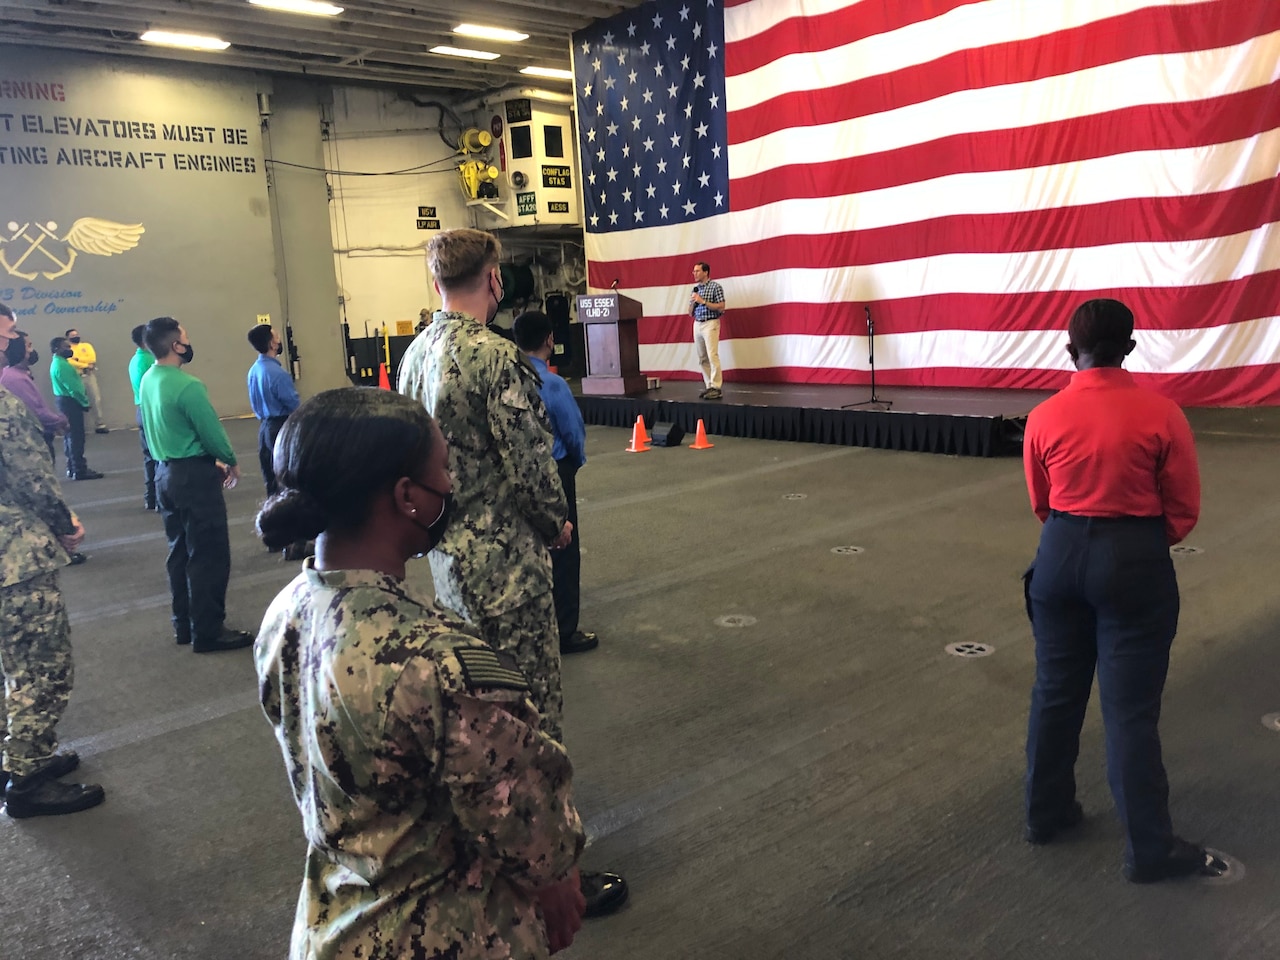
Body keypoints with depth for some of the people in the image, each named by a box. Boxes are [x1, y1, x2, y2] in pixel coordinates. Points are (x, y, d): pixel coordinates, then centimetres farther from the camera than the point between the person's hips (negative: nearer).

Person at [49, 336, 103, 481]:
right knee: (76, 437, -8)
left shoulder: (58, 363, 15)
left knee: (70, 436, 14)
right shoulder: (61, 365, -19)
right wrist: (85, 402, -13)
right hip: (70, 401, -11)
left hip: (65, 400, 11)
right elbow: (72, 388, -22)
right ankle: (79, 470, -7)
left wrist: (82, 401, 12)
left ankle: (73, 468, 20)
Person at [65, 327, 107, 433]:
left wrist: (77, 359, -8)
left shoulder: (86, 345, 14)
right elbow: (70, 362, -10)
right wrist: (86, 365, -13)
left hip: (89, 375, 2)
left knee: (96, 399, -2)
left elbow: (92, 358, -1)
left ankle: (101, 425, 1)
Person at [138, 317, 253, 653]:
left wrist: (212, 459, 17)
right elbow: (212, 432, -16)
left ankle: (184, 625, 25)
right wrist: (231, 462, 3)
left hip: (165, 473, 9)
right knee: (209, 555, -1)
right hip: (193, 475, -9)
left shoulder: (147, 381, 5)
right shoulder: (187, 385, -22)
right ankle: (207, 632, 4)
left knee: (180, 551, 17)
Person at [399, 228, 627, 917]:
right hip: (504, 556, -9)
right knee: (532, 707, 0)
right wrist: (557, 521, -1)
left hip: (446, 553, 9)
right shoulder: (495, 356, -19)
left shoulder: (416, 355, 7)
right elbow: (532, 461, -19)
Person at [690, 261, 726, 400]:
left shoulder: (715, 287, -4)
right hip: (697, 324, 7)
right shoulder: (695, 289, 15)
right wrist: (693, 302, -3)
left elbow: (721, 308, -11)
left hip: (710, 324, -7)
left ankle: (716, 388, -13)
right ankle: (709, 386, 10)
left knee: (712, 356, -13)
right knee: (702, 358, 5)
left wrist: (703, 301, -15)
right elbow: (691, 313, 17)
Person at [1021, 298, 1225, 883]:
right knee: (1130, 708, 5)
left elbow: (1040, 504, 6)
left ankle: (1046, 813, 30)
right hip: (1134, 560, -2)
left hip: (1061, 553, 3)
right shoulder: (1160, 414, -12)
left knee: (1055, 692, 16)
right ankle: (1148, 850, 16)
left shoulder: (1044, 418, -5)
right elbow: (1184, 511, -3)